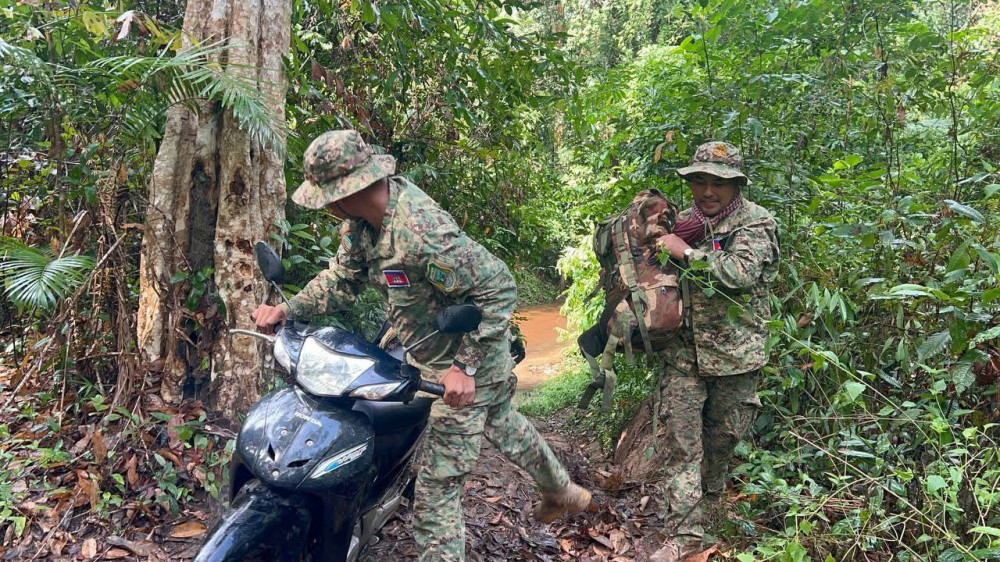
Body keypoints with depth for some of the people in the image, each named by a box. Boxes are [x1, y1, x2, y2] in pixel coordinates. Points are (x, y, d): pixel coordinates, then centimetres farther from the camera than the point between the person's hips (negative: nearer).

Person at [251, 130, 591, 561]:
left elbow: (499, 288, -30)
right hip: (429, 354, 10)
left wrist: (465, 366, -32)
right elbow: (343, 278, 2)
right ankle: (562, 491, 56)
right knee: (501, 424, 31)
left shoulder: (421, 232, -35)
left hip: (465, 368, -10)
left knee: (437, 486, -3)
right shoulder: (365, 219, -7)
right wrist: (287, 310, -12)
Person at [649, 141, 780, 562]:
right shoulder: (683, 222, 9)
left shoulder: (755, 223, -7)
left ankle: (710, 497, 41)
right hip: (683, 352, 3)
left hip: (734, 353, -3)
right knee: (680, 439, -3)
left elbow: (742, 272, -26)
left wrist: (687, 252, -22)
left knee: (724, 435, 15)